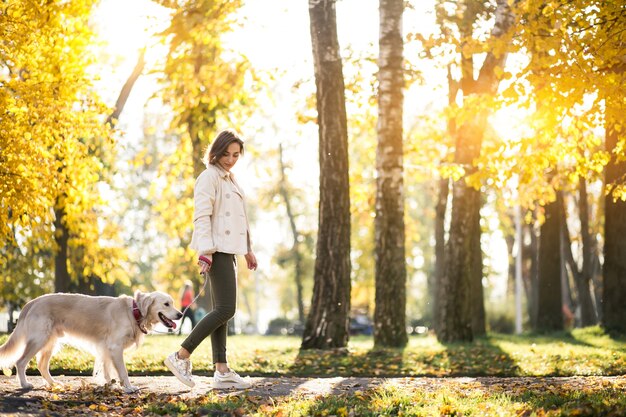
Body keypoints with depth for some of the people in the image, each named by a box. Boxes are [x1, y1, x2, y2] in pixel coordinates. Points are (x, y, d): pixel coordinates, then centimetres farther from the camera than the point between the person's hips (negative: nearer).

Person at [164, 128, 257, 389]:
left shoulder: (229, 179, 20)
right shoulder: (209, 177, -8)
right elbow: (202, 216, -17)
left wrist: (248, 249, 24)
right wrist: (205, 250, -25)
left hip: (229, 250, 10)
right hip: (217, 250, -10)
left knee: (222, 311, 7)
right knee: (225, 310, -15)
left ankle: (222, 372, 8)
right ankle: (180, 357, -12)